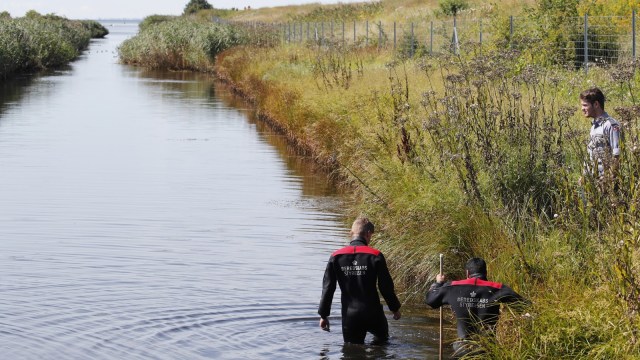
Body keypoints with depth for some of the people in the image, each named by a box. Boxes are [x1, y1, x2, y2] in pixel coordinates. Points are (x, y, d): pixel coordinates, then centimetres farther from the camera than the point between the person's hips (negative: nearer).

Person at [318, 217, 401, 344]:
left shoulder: (336, 257, -1)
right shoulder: (375, 256, -8)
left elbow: (328, 288, 1)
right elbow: (386, 286, -4)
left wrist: (323, 315, 9)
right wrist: (395, 308, 12)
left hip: (349, 316, 1)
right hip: (373, 314, -1)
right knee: (381, 339, 25)